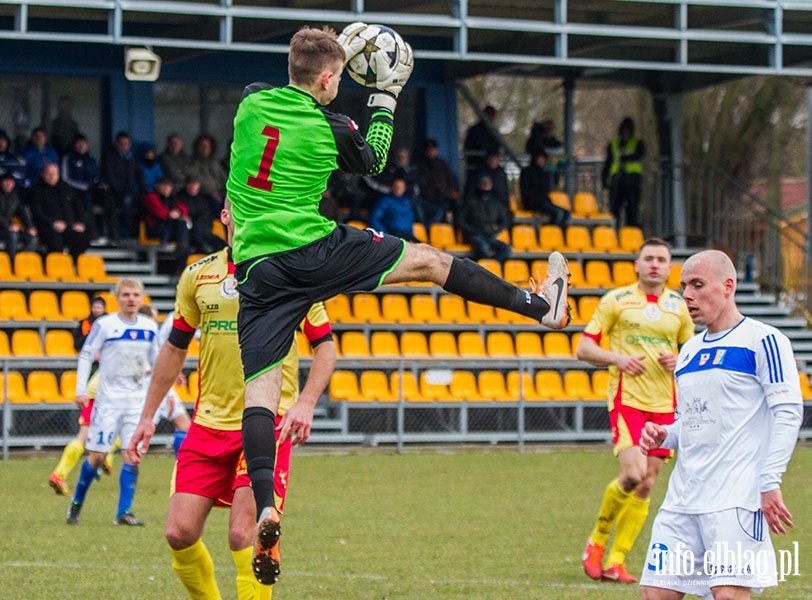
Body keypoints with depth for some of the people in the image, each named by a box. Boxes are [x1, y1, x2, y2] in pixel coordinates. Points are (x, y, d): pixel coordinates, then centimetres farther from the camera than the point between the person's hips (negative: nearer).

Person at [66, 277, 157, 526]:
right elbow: (85, 356, -2)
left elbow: (155, 359, 19)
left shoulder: (150, 327, 5)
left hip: (137, 400, 3)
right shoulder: (104, 325, -7)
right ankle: (76, 504, 18)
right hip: (108, 399, -3)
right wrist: (81, 390, -8)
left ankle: (123, 512, -5)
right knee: (98, 455, -2)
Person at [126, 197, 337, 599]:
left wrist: (305, 403, -13)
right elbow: (175, 348, 17)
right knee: (180, 534, -3)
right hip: (208, 425, 4)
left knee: (244, 536, -15)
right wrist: (148, 416, 16)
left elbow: (325, 345, 3)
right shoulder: (198, 275, 8)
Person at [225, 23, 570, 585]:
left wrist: (337, 54, 35)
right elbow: (373, 160, 19)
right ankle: (542, 304, 28)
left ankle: (265, 507, -22)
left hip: (258, 267, 3)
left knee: (259, 387, -4)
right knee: (427, 259, 15)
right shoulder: (331, 129, -4)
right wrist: (386, 95, 27)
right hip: (316, 249, -3)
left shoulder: (252, 103, 5)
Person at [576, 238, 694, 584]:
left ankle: (615, 561, 10)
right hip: (626, 400, -4)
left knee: (646, 485, 2)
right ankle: (597, 540, 3)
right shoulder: (615, 301, 1)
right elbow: (584, 348, 1)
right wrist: (618, 359, -17)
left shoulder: (679, 306, 11)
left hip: (664, 405, 4)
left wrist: (679, 361, -4)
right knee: (633, 474, -20)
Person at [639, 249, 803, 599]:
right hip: (683, 497, 8)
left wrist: (770, 482, -18)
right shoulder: (689, 351, 20)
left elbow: (788, 412, -11)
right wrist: (663, 436, 6)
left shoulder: (762, 340, -4)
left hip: (736, 498, -8)